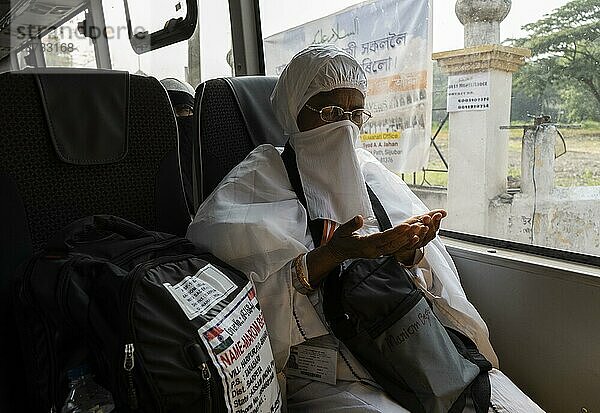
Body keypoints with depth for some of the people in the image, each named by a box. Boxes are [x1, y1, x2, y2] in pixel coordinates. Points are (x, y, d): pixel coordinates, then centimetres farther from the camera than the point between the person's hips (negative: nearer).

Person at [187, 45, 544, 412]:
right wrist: (336, 252, -24)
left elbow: (434, 279, 12)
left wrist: (411, 252, -10)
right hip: (324, 375, -4)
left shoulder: (370, 171, 13)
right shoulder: (259, 179, -2)